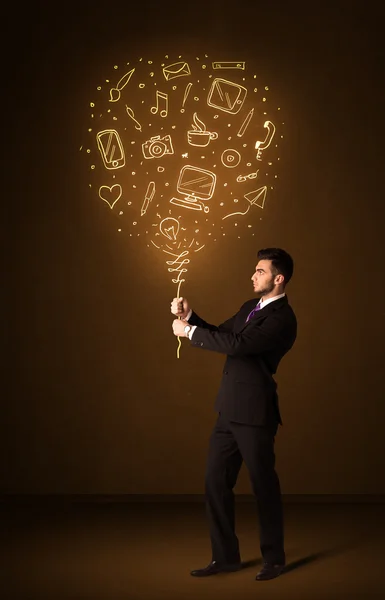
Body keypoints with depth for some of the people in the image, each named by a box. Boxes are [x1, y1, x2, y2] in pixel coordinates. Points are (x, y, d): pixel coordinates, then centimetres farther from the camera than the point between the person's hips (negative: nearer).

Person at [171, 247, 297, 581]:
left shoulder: (282, 319, -15)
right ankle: (226, 557, 21)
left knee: (264, 486, 5)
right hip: (229, 410, 8)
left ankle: (274, 558, 22)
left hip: (255, 414, -8)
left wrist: (190, 331, -16)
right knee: (216, 482, 9)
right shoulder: (250, 308, 15)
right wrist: (189, 316, 4)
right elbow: (221, 335, 20)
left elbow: (236, 344, -26)